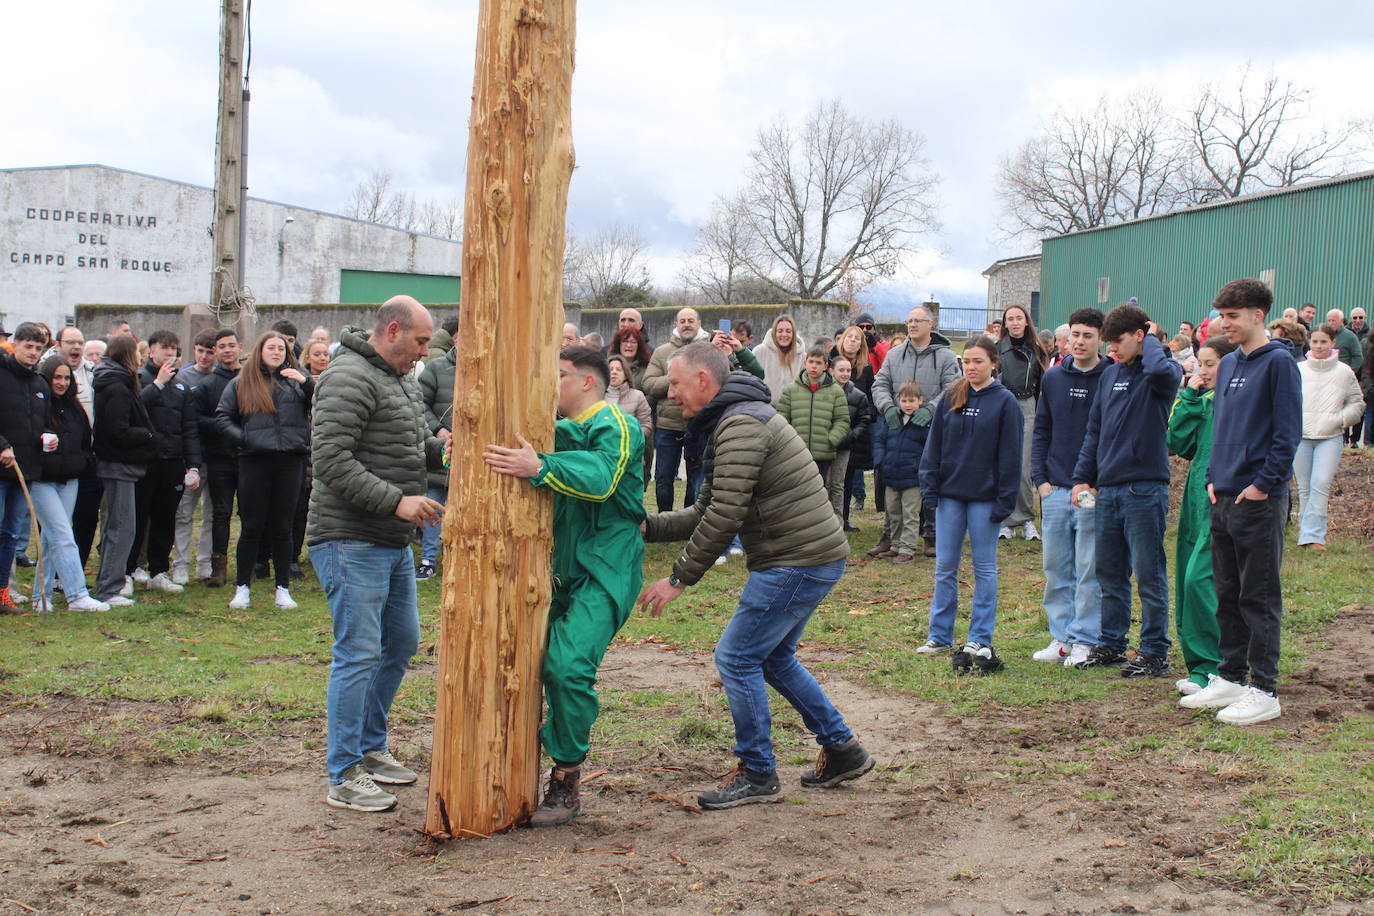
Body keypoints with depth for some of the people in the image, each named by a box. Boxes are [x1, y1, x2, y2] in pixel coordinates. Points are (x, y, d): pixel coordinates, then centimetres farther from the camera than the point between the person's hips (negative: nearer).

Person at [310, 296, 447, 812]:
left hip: (394, 543, 10)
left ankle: (370, 748, 31)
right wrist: (396, 501, -25)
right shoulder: (349, 379, -16)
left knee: (401, 643, 17)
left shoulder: (401, 380, 15)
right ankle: (343, 776, 1)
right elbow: (330, 459, -23)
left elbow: (415, 450, 22)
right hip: (351, 542, -10)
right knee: (359, 653, -7)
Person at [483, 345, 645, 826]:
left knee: (569, 663, -23)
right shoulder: (561, 429, 20)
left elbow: (601, 479, -25)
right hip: (562, 566, 9)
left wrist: (539, 468, -39)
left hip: (604, 569, -8)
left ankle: (566, 784, -12)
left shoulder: (614, 426, -6)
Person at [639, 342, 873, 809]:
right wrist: (645, 526, 8)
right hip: (811, 558, 11)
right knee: (772, 657, 21)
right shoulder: (734, 421, 18)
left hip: (799, 562, -11)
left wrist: (679, 578, -15)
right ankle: (842, 749, 28)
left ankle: (758, 775, 7)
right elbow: (705, 513, 18)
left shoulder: (740, 425, -17)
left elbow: (725, 516, -22)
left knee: (737, 657, -4)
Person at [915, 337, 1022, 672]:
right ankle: (940, 636, 16)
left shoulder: (1005, 402, -4)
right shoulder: (950, 399, 6)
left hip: (984, 499, -3)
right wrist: (929, 487, 0)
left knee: (984, 568, 5)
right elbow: (934, 445, 8)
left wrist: (1005, 500, -10)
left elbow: (1010, 455, -5)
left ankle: (980, 640, 11)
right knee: (945, 568, 7)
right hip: (950, 494, 3)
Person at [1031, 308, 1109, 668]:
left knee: (1089, 570, 0)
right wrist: (1040, 478, 4)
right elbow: (1041, 431, 12)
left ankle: (1085, 641, 8)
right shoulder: (1052, 378, 9)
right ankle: (1061, 637, 17)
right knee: (1055, 568, 8)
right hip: (1055, 489, 4)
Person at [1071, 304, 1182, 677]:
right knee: (1109, 573, 13)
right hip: (1107, 488, 7)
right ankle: (1111, 643, 23)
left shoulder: (1163, 373, -4)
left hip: (1145, 488, -7)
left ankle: (1155, 651, 7)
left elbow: (1160, 369, -31)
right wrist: (1082, 477, 11)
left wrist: (1151, 340, -12)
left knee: (1149, 574, -1)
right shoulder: (1110, 375, 14)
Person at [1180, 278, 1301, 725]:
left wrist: (1264, 484, -15)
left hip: (1259, 500, -8)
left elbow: (1288, 431, -13)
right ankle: (1230, 677, 23)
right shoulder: (1228, 364, 14)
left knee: (1259, 596, -2)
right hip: (1224, 497, 8)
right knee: (1227, 593, 13)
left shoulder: (1278, 362, -9)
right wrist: (1214, 477, 11)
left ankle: (1264, 691, 3)